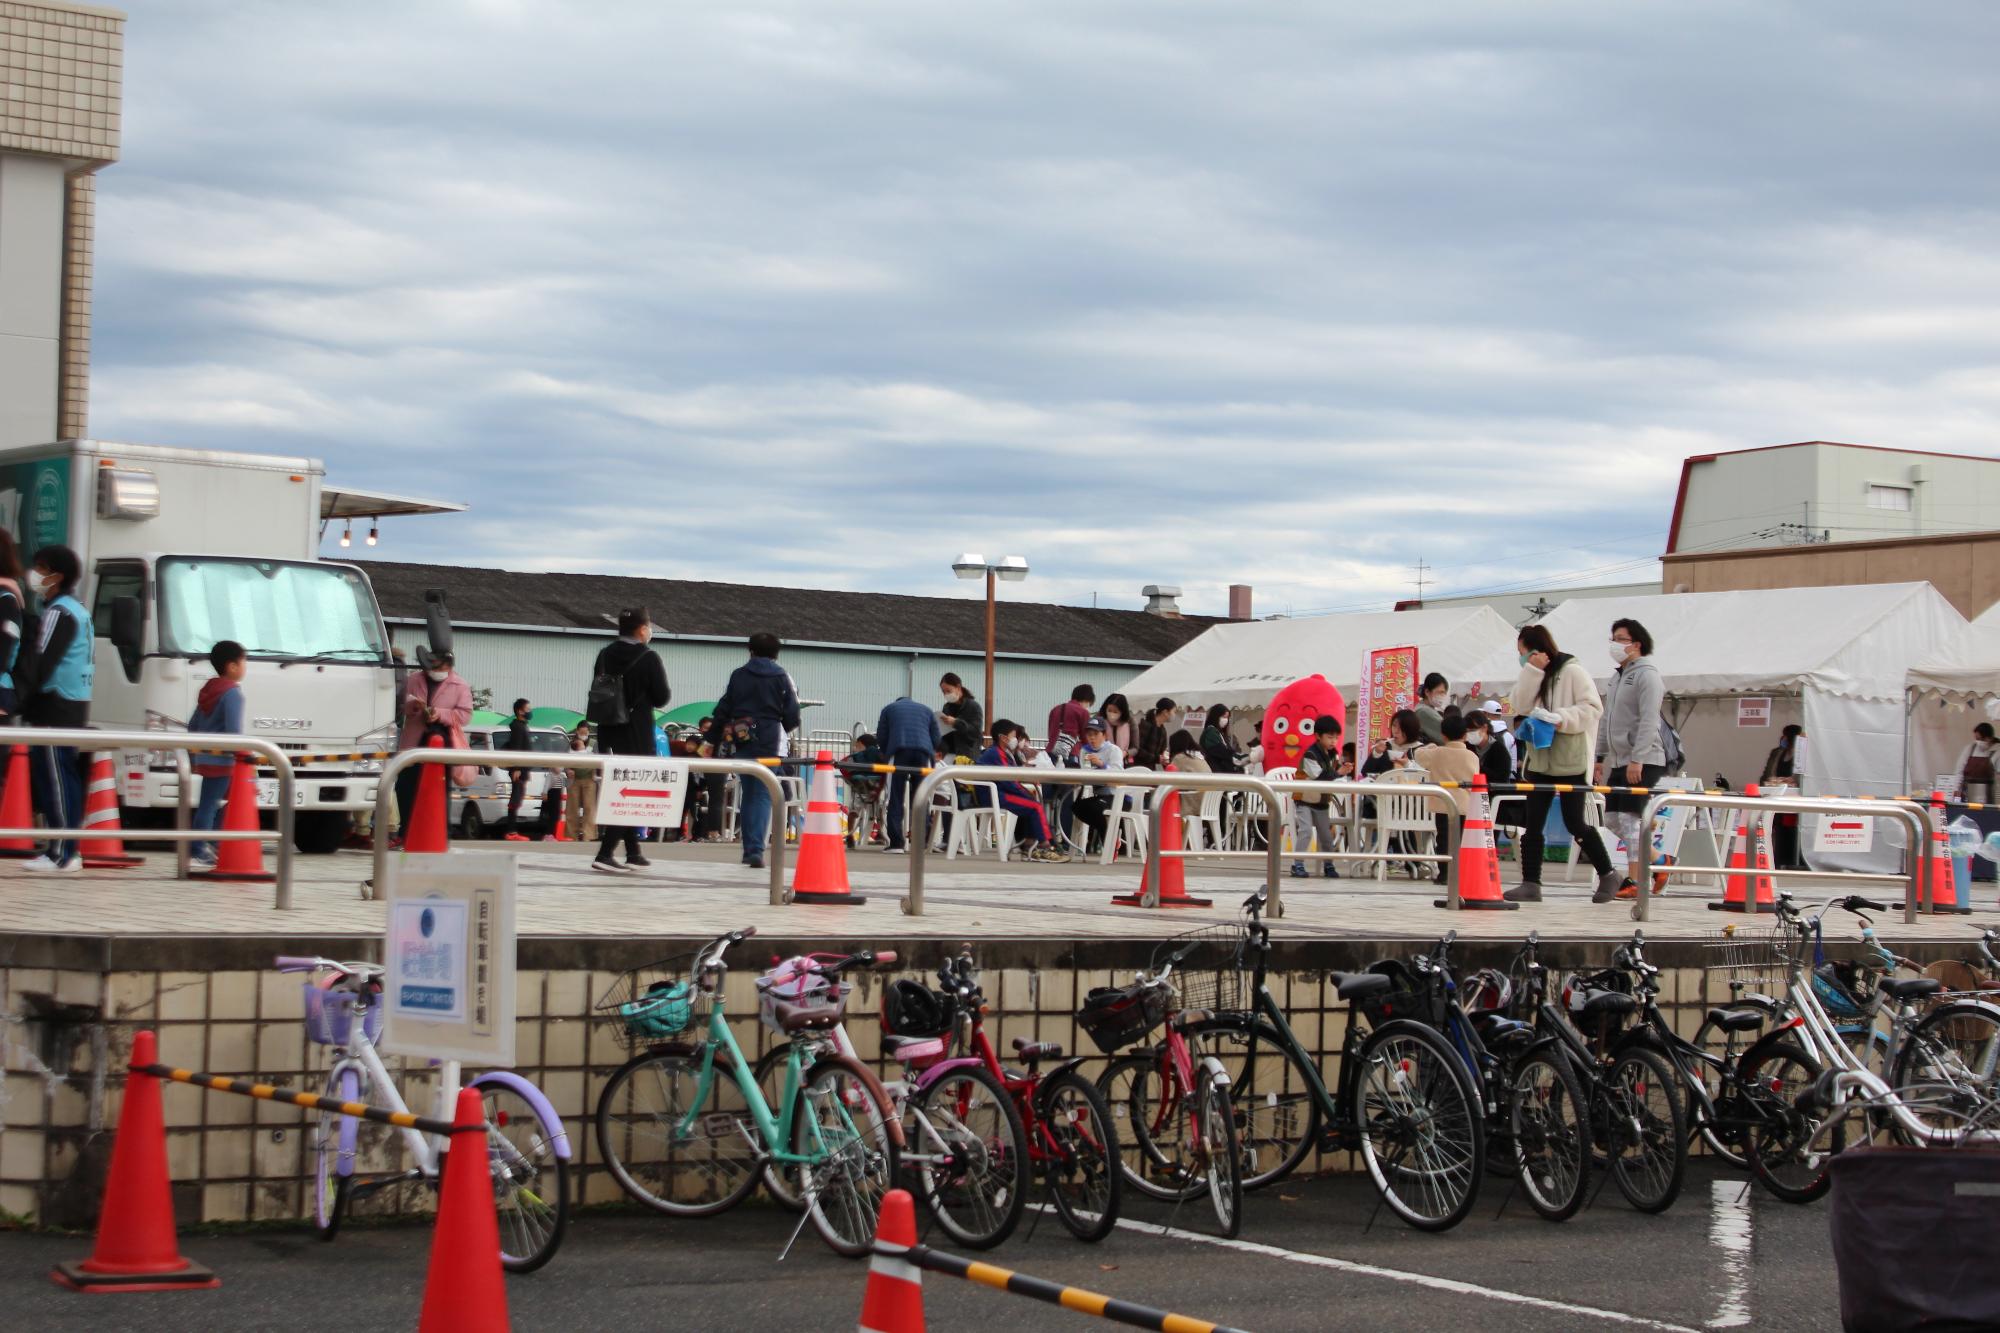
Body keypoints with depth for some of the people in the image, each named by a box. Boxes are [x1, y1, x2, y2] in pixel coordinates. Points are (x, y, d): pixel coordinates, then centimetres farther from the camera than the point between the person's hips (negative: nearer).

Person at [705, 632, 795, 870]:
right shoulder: (782, 678, 2)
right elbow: (792, 716, 3)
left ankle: (749, 849, 13)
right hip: (768, 742, -2)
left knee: (748, 793, 13)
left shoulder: (738, 676, 8)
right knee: (763, 794, -4)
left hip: (741, 742, 2)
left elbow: (722, 710, 7)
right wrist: (785, 729, 25)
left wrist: (712, 741, 13)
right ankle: (756, 850, -18)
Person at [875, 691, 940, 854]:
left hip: (899, 751, -2)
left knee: (896, 800, -2)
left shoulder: (889, 709, 26)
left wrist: (886, 754, 29)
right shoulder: (926, 711, 29)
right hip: (923, 752, 2)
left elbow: (881, 736, 17)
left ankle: (896, 843, -10)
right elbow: (936, 739, 21)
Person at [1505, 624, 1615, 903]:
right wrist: (1532, 671, -9)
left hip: (1571, 762, -7)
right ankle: (1530, 883, 3)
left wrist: (1561, 719, -25)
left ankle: (1608, 874, 14)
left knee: (1574, 823, -3)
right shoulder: (1532, 677, 13)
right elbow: (1520, 706, -1)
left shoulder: (1572, 671, -8)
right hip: (1540, 760, 7)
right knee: (1531, 822, 0)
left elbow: (1593, 708, -12)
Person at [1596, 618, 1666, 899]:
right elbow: (1607, 720, 24)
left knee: (1629, 817, -12)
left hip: (1643, 761, -9)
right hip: (1618, 761, 9)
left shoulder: (1647, 675, -10)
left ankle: (1635, 880, -9)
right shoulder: (1617, 676, 19)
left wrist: (1637, 759, -23)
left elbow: (1648, 722, -18)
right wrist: (1601, 757, 20)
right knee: (1613, 818, 8)